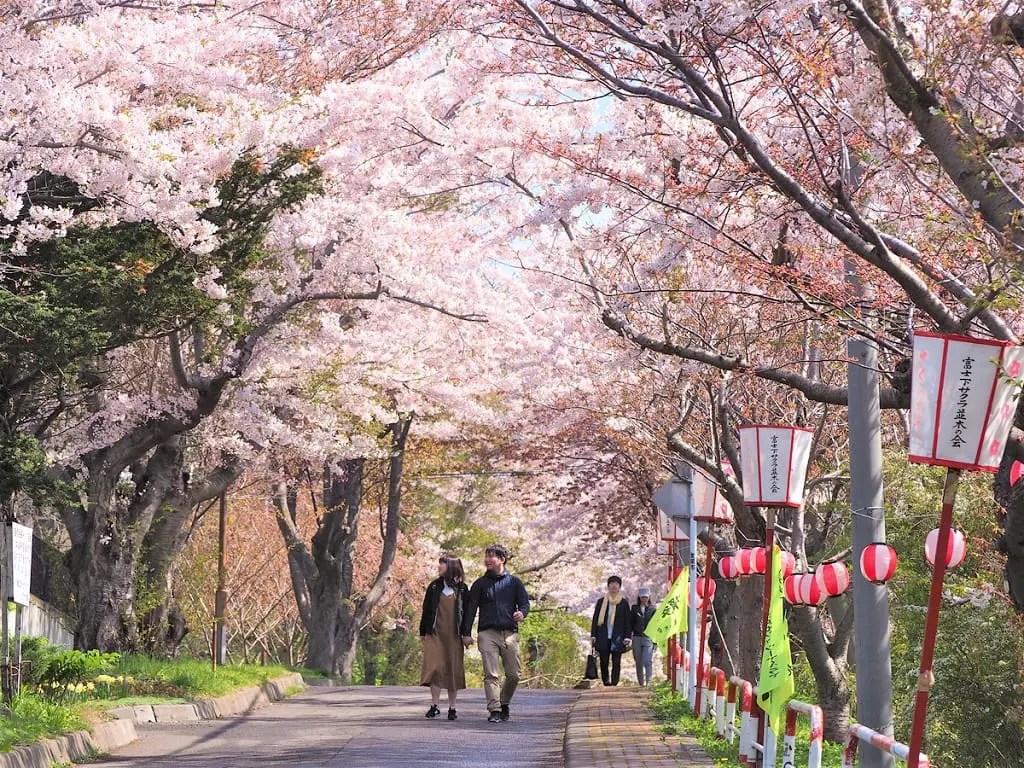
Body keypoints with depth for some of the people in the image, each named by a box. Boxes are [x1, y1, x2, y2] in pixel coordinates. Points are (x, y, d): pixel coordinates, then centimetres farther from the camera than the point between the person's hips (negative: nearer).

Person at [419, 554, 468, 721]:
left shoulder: (462, 589, 6)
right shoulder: (434, 587, 10)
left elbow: (467, 613, 7)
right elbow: (426, 610, 11)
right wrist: (423, 632, 5)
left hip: (454, 635, -1)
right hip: (435, 633, 1)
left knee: (453, 670, 1)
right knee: (434, 667, -10)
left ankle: (452, 708, 8)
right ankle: (434, 706, -6)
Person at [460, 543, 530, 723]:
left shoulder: (514, 582, 12)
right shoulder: (480, 584, 11)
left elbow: (525, 602, 10)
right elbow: (470, 609, 9)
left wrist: (522, 612, -14)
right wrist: (466, 633, 1)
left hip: (510, 633, 1)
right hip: (487, 634, -1)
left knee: (513, 675, 0)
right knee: (491, 674, -9)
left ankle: (504, 704, 23)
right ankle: (494, 710, -10)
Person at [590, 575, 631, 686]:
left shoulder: (624, 603, 7)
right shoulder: (601, 602, 10)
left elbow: (627, 621, 6)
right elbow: (595, 620, 11)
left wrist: (627, 637, -2)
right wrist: (593, 635, 4)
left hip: (617, 639, -1)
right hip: (603, 638, 1)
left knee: (616, 662, -3)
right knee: (604, 662, 1)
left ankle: (614, 683, 0)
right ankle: (606, 683, 9)